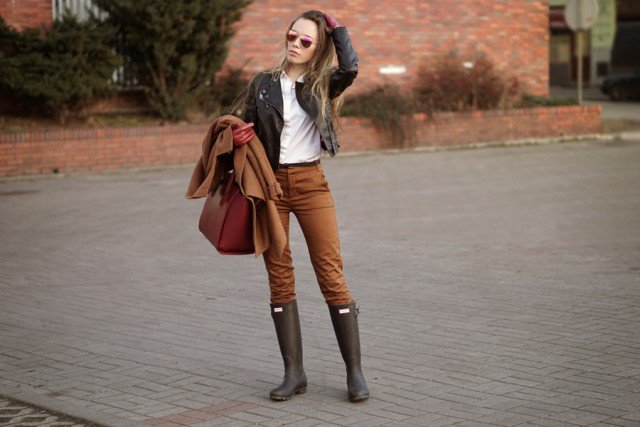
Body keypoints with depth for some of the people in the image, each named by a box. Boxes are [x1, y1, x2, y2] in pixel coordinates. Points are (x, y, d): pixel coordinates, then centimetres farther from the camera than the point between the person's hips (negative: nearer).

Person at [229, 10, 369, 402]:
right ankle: (294, 373, 9)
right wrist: (238, 139, -8)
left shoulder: (322, 86, 4)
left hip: (310, 183, -2)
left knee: (331, 275, -6)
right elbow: (245, 130, 15)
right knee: (280, 279, 3)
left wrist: (336, 28, -4)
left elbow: (350, 68, -18)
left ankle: (355, 372, 2)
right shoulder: (264, 84, 8)